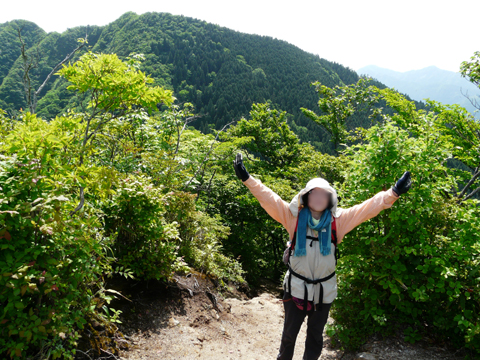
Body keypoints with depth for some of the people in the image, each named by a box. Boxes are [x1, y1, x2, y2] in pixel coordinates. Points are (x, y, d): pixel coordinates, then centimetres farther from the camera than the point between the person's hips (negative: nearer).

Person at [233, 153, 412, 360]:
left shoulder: (339, 220, -5)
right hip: (296, 288, -1)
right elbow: (269, 199, -16)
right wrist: (247, 179, -24)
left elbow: (368, 208, -8)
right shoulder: (294, 216, -9)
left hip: (324, 291, 1)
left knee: (315, 336, 20)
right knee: (289, 333, 18)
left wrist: (394, 192, -15)